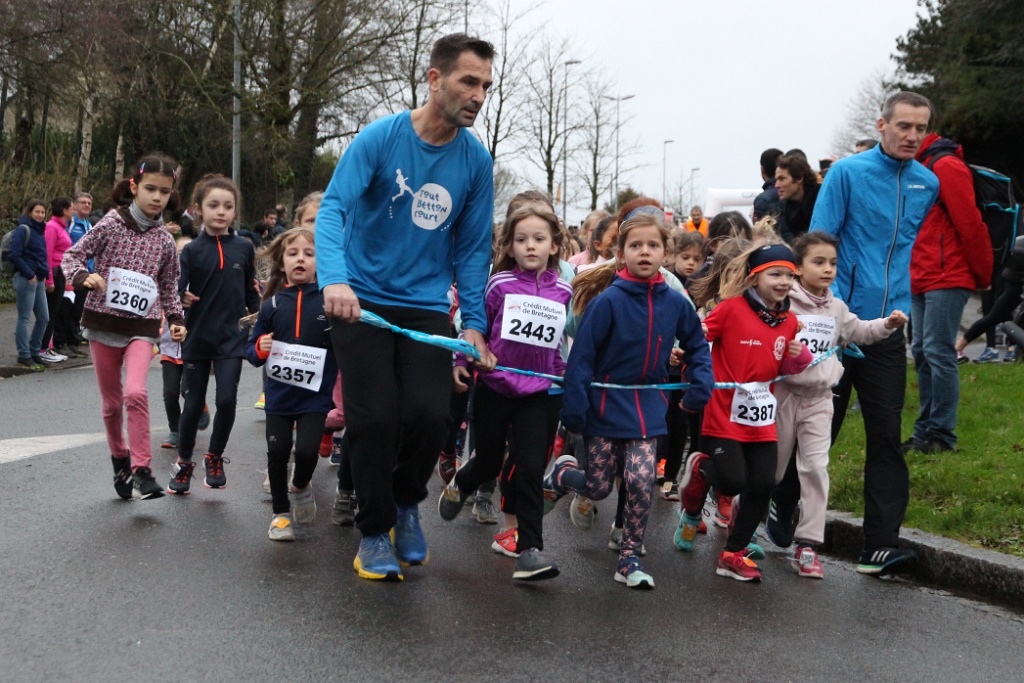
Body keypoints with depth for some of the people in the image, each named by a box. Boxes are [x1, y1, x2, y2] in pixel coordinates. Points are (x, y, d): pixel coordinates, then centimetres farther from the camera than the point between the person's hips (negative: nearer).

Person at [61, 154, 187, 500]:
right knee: (112, 402, 10)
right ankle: (120, 459, 33)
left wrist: (177, 319, 1)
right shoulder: (111, 224, -4)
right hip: (104, 323, 0)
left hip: (142, 327, 0)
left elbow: (169, 286, 13)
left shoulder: (165, 241, 2)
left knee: (136, 392, -22)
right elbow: (72, 255, -1)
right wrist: (83, 276, -21)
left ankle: (141, 470, -15)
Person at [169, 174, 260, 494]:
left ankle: (215, 457, 13)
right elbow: (179, 291, -7)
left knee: (227, 400, -11)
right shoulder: (192, 250, -3)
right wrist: (182, 299, -28)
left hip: (232, 337, 1)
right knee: (193, 404, 7)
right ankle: (183, 463, 27)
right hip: (197, 337, 0)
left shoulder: (243, 248, 2)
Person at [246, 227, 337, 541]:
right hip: (279, 394, 2)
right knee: (278, 451, 3)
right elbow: (252, 349, 8)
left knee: (307, 450, -11)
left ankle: (301, 486, 25)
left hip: (315, 395, -2)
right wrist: (259, 349, -12)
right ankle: (281, 513, 24)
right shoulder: (272, 304, 3)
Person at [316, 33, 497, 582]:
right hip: (362, 301, -2)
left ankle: (406, 502, 20)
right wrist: (334, 279, -35)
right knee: (374, 419, -6)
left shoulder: (475, 160, -1)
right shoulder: (380, 137, -10)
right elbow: (333, 208, -18)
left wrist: (474, 324, -1)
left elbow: (472, 248, 4)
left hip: (427, 305, 2)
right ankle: (374, 532, 16)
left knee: (430, 415, -11)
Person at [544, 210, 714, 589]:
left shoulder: (674, 302, -4)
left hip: (647, 407, 3)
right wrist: (574, 408, -15)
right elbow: (581, 355, -13)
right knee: (598, 487, 6)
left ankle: (630, 559, 9)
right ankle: (562, 473, 40)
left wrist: (700, 387, 0)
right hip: (606, 403, -2)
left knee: (641, 483, -8)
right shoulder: (608, 300, -16)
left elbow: (697, 346, 13)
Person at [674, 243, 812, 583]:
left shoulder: (789, 322, 7)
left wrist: (801, 357, -1)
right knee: (733, 481, -10)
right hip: (724, 415, -5)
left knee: (762, 486, 2)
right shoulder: (731, 308, -10)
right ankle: (699, 470, 25)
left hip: (762, 420, 6)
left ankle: (734, 554, 18)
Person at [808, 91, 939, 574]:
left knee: (885, 435, 1)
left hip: (888, 329, 4)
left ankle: (881, 544, 4)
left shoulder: (929, 185, 7)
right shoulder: (847, 173, -6)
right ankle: (785, 522, 25)